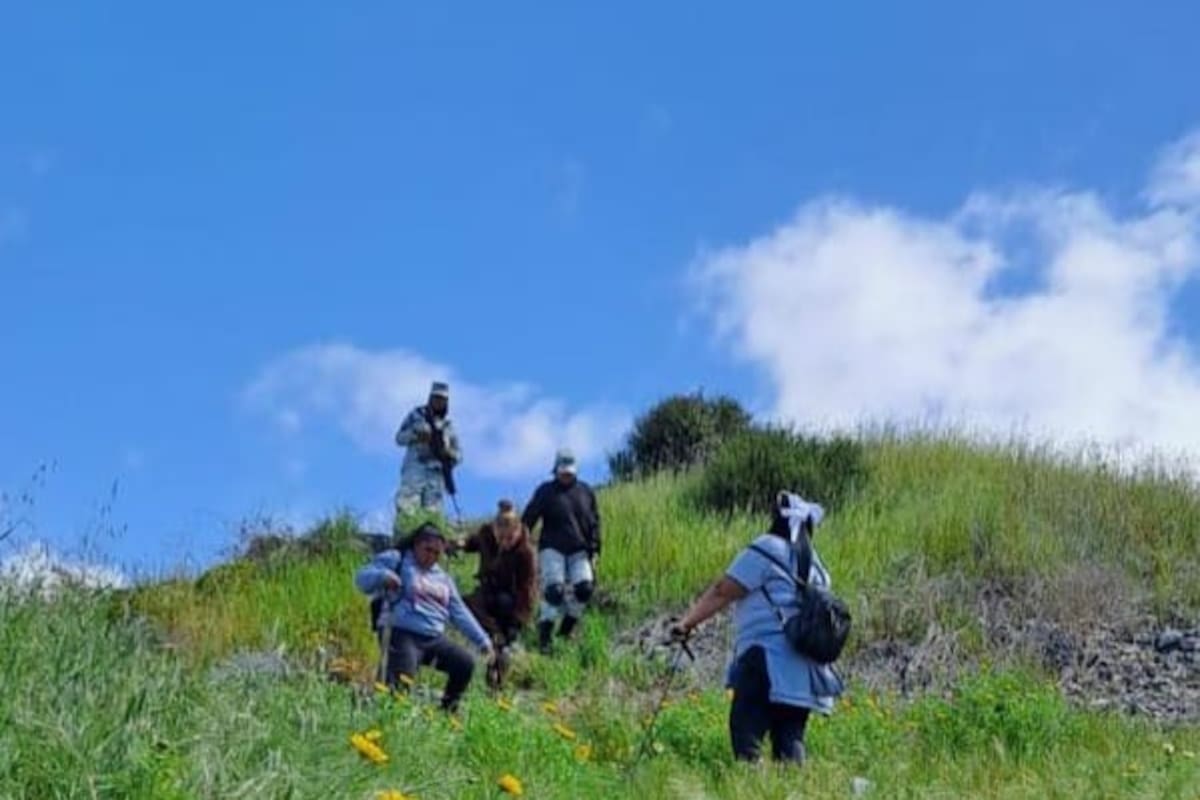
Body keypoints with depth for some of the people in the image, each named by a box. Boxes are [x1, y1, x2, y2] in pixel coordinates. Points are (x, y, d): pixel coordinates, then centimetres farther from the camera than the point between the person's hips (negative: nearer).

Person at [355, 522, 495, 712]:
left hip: (435, 639, 6)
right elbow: (362, 579, -6)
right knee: (402, 683, -24)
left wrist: (483, 640, 14)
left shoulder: (442, 577, 22)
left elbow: (460, 613, 22)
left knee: (465, 663, -3)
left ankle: (447, 711, 11)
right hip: (401, 634, -6)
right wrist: (383, 576, -28)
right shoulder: (396, 560, 4)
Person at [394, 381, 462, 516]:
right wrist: (416, 434, -12)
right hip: (414, 470, -2)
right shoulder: (416, 415, 11)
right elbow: (400, 438, 6)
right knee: (406, 507, -15)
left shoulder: (448, 426, 16)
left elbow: (458, 456, 14)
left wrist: (449, 453, -9)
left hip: (436, 474, 2)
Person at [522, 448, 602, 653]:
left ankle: (566, 629, 4)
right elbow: (528, 520, 1)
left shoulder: (586, 492, 12)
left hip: (578, 551, 3)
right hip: (552, 549, -3)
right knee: (554, 590, -16)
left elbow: (594, 523, 14)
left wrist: (594, 551, 6)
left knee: (585, 587, -14)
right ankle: (544, 636, -10)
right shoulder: (546, 492, 4)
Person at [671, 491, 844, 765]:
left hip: (770, 661, -8)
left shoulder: (768, 549, -3)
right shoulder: (814, 564, 20)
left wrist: (687, 623, -5)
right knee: (790, 737, 8)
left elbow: (722, 592, -7)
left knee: (746, 732, -11)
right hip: (804, 668, 8)